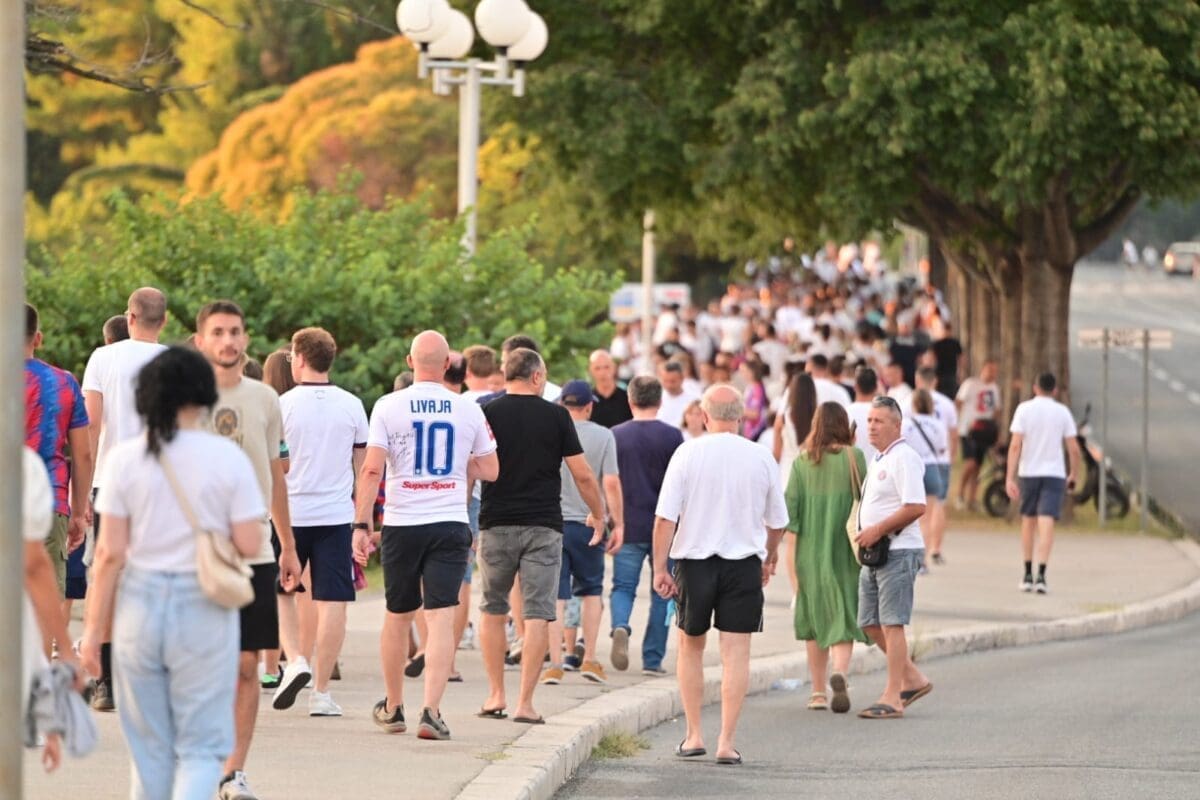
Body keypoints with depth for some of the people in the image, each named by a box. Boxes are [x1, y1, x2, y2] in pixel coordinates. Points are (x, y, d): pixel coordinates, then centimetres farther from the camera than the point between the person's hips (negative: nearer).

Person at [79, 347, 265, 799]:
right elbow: (248, 544, -7)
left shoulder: (124, 459, -3)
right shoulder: (228, 458, -6)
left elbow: (110, 553, -4)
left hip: (139, 605, 2)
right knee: (201, 746, 4)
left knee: (149, 748, 13)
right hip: (204, 609, -2)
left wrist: (95, 628, 3)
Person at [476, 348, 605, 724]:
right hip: (544, 527, -1)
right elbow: (583, 475, 1)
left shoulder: (487, 415, 0)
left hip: (497, 524, 1)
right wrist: (598, 514, 16)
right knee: (537, 615, 0)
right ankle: (525, 702, -5)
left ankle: (496, 694, 15)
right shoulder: (556, 416, -1)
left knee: (493, 610, 16)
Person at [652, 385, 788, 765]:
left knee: (690, 647, 16)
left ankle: (694, 735, 16)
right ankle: (726, 743, -3)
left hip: (695, 562, 0)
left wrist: (660, 567, -5)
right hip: (744, 563, 0)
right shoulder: (761, 459, 0)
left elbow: (665, 516, -10)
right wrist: (770, 558, 28)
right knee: (736, 654, 2)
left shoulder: (688, 453, -6)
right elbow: (777, 522, 10)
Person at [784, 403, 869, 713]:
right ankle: (839, 672, -24)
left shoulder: (802, 462, -2)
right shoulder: (853, 457, -8)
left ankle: (818, 691, 15)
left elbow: (789, 507, -6)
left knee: (814, 620, 13)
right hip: (845, 551, -2)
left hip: (810, 551, 2)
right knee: (843, 618, 2)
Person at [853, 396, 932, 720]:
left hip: (897, 552, -10)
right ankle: (913, 679, 23)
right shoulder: (876, 460, 17)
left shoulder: (903, 458, -13)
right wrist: (866, 534, 13)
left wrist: (877, 530, -18)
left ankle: (892, 698, -5)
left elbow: (916, 507, -21)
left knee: (891, 624, -8)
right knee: (870, 623, 11)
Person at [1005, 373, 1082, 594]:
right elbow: (1073, 449, 0)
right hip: (1054, 473, -1)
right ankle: (1041, 575, -19)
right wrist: (1073, 475, 14)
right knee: (1046, 523, -6)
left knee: (1028, 520, 16)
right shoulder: (1062, 412, 1)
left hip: (1028, 472, 1)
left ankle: (1028, 576, 20)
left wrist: (1010, 477, -9)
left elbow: (1015, 445, -9)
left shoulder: (1024, 409, -1)